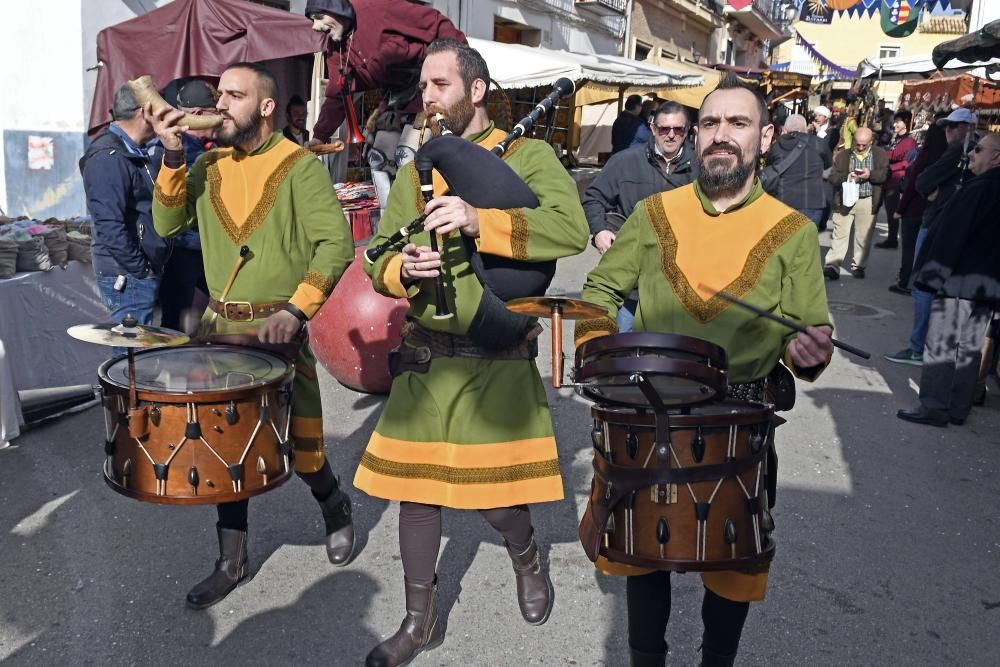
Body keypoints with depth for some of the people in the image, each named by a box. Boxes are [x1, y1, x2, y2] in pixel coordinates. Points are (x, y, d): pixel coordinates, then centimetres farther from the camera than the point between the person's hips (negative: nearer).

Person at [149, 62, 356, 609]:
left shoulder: (299, 166, -9)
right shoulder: (209, 165, 8)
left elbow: (337, 243, -15)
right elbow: (167, 224, 2)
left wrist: (296, 309, -23)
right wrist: (173, 158, -8)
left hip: (276, 327, -5)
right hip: (220, 325, 5)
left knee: (297, 445, 0)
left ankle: (334, 508, 33)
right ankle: (232, 560, 24)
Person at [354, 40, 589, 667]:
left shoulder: (528, 156, -2)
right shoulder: (415, 171, 13)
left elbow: (573, 230, -19)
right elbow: (378, 260, 11)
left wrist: (480, 221, -29)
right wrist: (404, 269, -13)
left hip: (498, 360, -4)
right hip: (424, 358, 5)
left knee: (498, 499, 0)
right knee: (415, 487, 9)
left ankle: (528, 557, 37)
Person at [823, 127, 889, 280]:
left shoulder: (880, 154, 4)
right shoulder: (842, 155, 4)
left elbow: (886, 174, -3)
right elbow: (832, 177, -2)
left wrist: (870, 174, -21)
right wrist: (846, 177, -21)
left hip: (868, 202, 1)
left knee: (864, 236, 7)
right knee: (840, 234, -3)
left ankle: (858, 266, 19)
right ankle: (832, 265, -5)